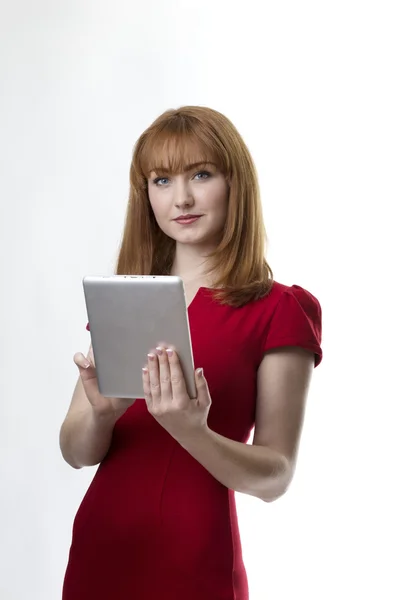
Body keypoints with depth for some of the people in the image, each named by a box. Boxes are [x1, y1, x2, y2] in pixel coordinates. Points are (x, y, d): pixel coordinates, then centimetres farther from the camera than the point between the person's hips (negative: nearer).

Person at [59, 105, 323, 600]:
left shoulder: (279, 311, -6)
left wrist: (191, 431, -26)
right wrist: (102, 411, -19)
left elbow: (275, 477, -9)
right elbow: (75, 452, 2)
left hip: (194, 558, -4)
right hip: (99, 549, 4)